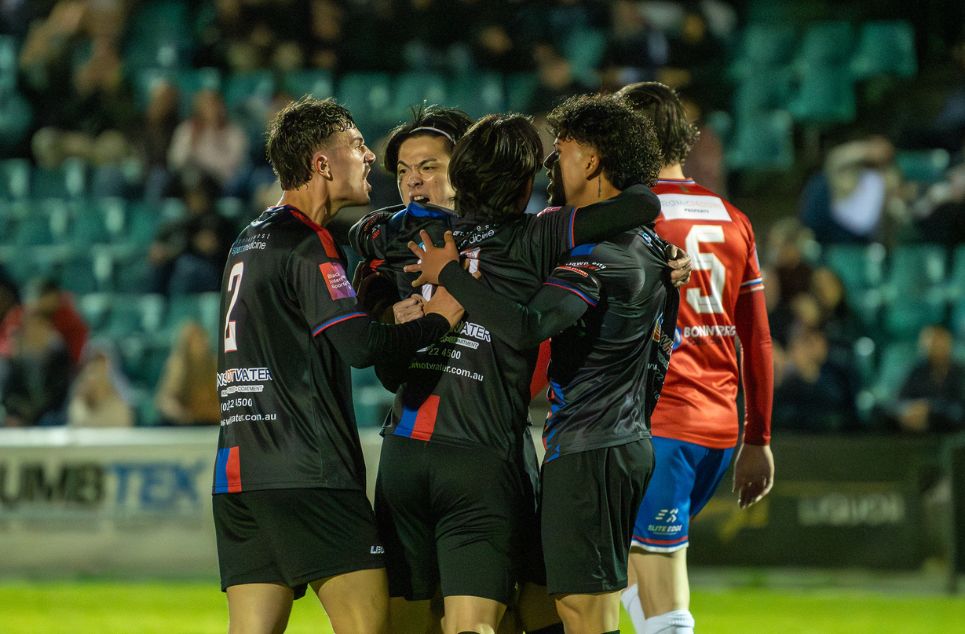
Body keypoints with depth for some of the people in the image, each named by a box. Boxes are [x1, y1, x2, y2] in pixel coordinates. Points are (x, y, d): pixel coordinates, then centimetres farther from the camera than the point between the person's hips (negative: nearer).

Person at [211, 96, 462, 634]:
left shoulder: (250, 240, 20)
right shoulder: (308, 244, -8)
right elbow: (359, 344, -18)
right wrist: (436, 320, -4)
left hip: (237, 469, 9)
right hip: (307, 472, -9)